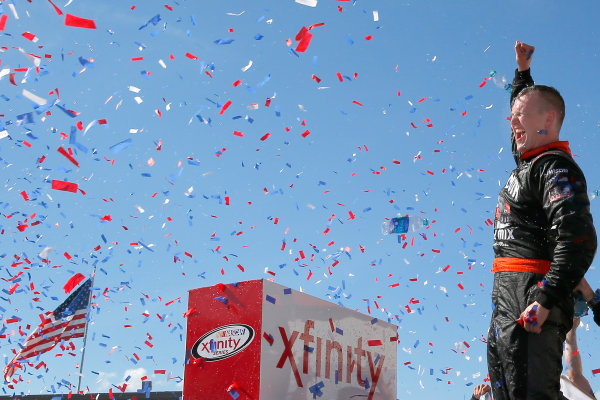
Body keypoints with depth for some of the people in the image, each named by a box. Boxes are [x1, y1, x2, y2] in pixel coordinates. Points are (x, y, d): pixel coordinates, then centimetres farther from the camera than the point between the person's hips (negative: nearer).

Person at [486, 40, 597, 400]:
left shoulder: (557, 168, -10)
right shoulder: (532, 162, 20)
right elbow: (526, 105, 44)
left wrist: (545, 300, -28)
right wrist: (523, 71, 45)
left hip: (531, 300, -10)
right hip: (507, 299, 10)